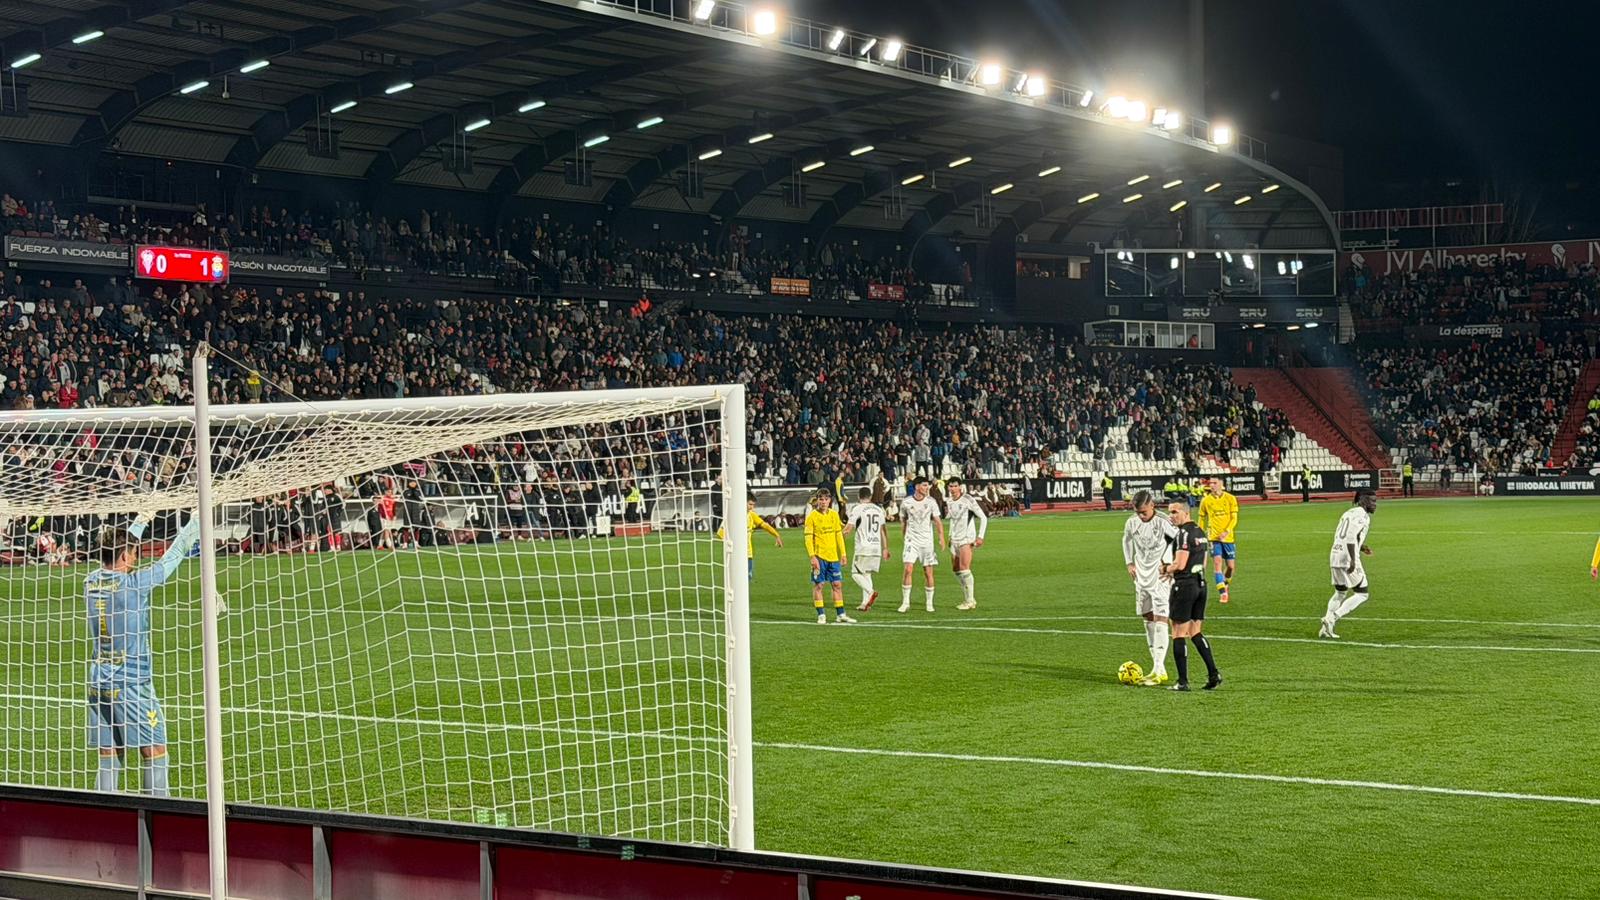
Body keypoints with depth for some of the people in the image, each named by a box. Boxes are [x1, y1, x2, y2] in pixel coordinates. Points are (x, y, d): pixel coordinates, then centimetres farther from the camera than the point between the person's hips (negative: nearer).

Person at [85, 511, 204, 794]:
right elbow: (173, 555, -3)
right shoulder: (133, 584, -12)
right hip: (131, 683, -6)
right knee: (155, 753, 0)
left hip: (99, 682, 6)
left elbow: (118, 546, 23)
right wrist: (196, 521, 9)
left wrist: (141, 522, 36)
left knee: (109, 758, 7)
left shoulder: (91, 582, 5)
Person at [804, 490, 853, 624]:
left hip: (833, 556, 5)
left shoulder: (834, 514, 8)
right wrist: (812, 557, -17)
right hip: (819, 556, -5)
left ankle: (840, 614, 14)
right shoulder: (812, 516, -6)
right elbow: (808, 538, -9)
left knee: (837, 584, 6)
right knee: (818, 585, -1)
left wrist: (843, 554, 11)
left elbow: (839, 535, 14)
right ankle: (821, 615, 5)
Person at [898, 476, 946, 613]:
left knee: (928, 572, 2)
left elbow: (937, 520, 2)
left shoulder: (931, 502, 0)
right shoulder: (906, 502, -1)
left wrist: (941, 537, -9)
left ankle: (929, 603, 14)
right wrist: (903, 539, 17)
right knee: (908, 568, -15)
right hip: (911, 540, -1)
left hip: (927, 540, 1)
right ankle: (905, 603, -9)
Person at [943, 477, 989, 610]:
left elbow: (983, 517, -7)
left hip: (967, 538, -7)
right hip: (954, 539, 7)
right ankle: (968, 598, 17)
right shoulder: (950, 502, 11)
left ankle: (969, 601, -10)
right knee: (955, 569, 6)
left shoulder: (967, 499, -9)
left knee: (964, 568, -15)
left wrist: (980, 536, -13)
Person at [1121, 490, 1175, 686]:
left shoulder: (1163, 524, -17)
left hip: (1160, 578, -7)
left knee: (1160, 620, -12)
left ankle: (1159, 670, -15)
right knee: (1148, 620, 9)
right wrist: (1129, 563, 13)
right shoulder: (1132, 523, 1)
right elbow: (1127, 539, 21)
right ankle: (1157, 668, 16)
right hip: (1141, 577, 7)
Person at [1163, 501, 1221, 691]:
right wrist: (1172, 569, 16)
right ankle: (1213, 674, 8)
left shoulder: (1183, 534, -16)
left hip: (1184, 586, -9)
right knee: (1195, 633, 16)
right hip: (1201, 584, 9)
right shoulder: (1200, 532, 13)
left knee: (1179, 634, -1)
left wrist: (1166, 569, -2)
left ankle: (1183, 681, -1)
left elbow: (1179, 565, -23)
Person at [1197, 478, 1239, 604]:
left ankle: (1225, 585, 34)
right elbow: (1202, 519, 11)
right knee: (1217, 562, -15)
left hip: (1228, 537, 1)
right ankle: (1222, 593, -15)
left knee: (1230, 566, 5)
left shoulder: (1230, 499, -1)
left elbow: (1234, 518, -3)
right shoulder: (1206, 501, 1)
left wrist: (1227, 532, -17)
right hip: (1213, 537, -1)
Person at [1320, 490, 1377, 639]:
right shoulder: (1362, 515, -8)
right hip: (1347, 558, -9)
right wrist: (1353, 559, -26)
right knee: (1361, 594, 0)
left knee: (1340, 593, 22)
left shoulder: (1349, 513, 20)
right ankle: (1332, 618, -11)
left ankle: (1326, 629, 17)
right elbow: (1351, 537, -22)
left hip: (1335, 556, 9)